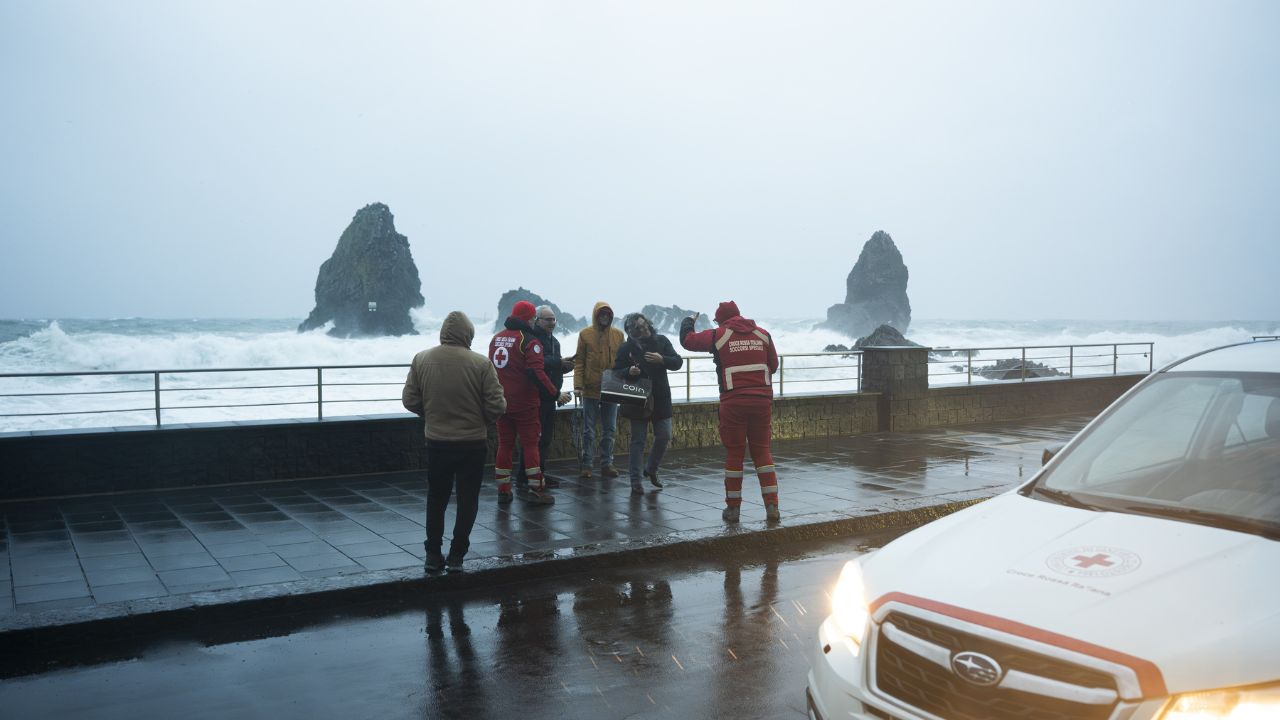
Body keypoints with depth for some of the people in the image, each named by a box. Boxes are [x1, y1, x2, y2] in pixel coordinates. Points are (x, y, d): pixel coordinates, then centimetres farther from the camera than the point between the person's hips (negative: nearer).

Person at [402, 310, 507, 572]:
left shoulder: (421, 359, -6)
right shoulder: (480, 363, -15)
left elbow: (410, 400, -2)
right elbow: (497, 406, -14)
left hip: (436, 441, 3)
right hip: (473, 442, -2)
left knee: (436, 498, 18)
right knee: (467, 500, 11)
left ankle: (433, 555, 20)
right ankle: (456, 555, 13)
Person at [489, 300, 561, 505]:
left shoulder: (496, 339, 11)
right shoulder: (529, 340, -13)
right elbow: (536, 373, -22)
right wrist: (556, 393, -14)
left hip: (501, 402, 6)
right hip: (524, 404, -6)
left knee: (505, 444, 10)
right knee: (530, 444, 1)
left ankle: (503, 490, 12)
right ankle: (536, 489, 1)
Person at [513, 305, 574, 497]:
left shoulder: (553, 341, 18)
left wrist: (565, 365, 5)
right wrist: (559, 362, -27)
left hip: (549, 397, 9)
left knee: (546, 437, 15)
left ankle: (539, 473, 27)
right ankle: (522, 481, -9)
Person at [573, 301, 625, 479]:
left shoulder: (618, 335, 5)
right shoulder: (585, 334, -2)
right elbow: (579, 361, -2)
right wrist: (578, 385, -11)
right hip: (591, 389, -2)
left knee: (609, 429, 8)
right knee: (589, 430, 4)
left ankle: (607, 464, 17)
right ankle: (587, 465, 11)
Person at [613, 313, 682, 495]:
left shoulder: (661, 341, 1)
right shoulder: (626, 348, -4)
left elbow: (678, 362, 0)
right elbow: (616, 372, 0)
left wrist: (662, 359, -19)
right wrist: (628, 371, -21)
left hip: (661, 398, 2)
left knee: (664, 437, 4)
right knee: (638, 440, 1)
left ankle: (651, 469, 29)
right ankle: (636, 482, 7)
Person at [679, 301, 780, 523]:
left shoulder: (718, 335, -3)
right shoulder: (762, 334, 7)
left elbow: (687, 340, 5)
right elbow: (773, 365, 14)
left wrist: (688, 321, 25)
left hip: (734, 402, -3)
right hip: (762, 399, 3)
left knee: (734, 453, 7)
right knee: (762, 451, 11)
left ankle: (733, 508, 12)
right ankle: (772, 505, 5)